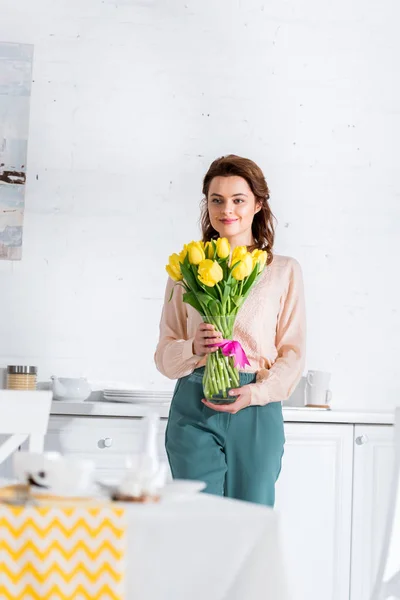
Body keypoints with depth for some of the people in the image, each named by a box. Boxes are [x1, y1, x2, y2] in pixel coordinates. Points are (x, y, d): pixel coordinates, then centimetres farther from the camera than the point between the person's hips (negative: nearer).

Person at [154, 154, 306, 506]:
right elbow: (165, 352, 11)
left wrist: (257, 391, -11)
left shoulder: (284, 271, 8)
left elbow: (293, 352, 6)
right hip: (194, 410, 0)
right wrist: (194, 348, -11)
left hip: (257, 411, 0)